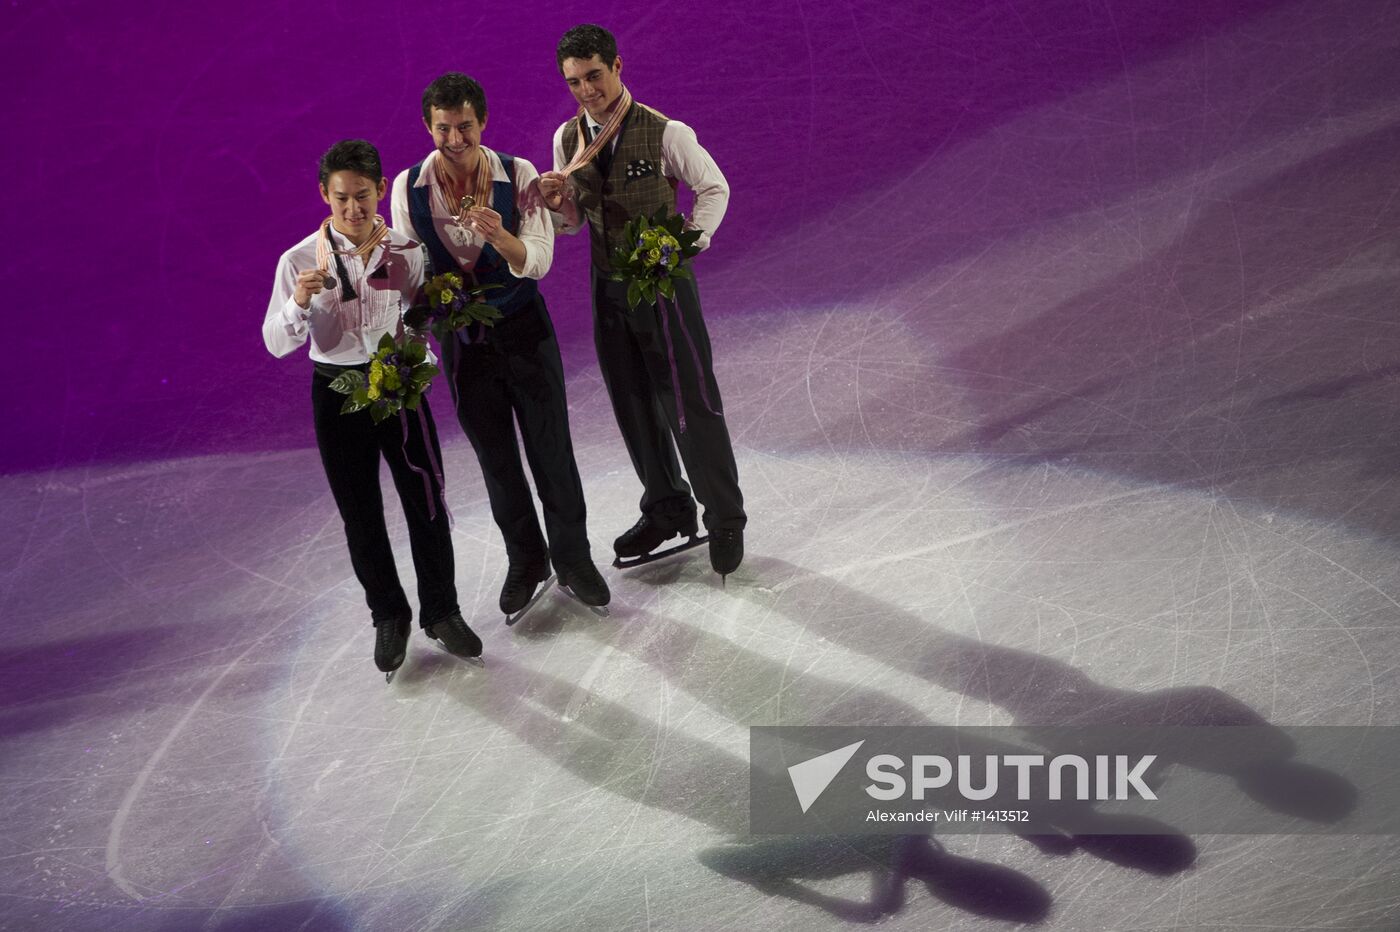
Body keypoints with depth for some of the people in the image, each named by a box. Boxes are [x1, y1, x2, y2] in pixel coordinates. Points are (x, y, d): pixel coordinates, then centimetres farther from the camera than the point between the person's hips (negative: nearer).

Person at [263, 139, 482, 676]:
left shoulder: (405, 251, -4)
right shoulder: (301, 261, -10)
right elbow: (277, 344, -11)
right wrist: (299, 302, -27)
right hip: (338, 391, -1)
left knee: (426, 502, 4)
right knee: (360, 515, 11)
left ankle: (441, 612, 23)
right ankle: (388, 617, 30)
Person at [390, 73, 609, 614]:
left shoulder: (518, 176, -15)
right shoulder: (408, 188, -10)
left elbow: (538, 261, -23)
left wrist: (499, 236, -42)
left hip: (524, 328, -2)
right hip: (462, 340, 2)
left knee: (552, 449, 7)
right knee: (495, 458, 14)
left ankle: (572, 559, 25)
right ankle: (525, 561, 33)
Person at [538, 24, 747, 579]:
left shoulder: (665, 133, -15)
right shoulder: (567, 139, 1)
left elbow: (714, 189, -4)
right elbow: (574, 224, 9)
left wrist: (687, 243, -17)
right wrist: (557, 204, -14)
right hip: (608, 285, 6)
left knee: (691, 405, -3)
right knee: (634, 407, 15)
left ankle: (725, 521, 12)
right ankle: (666, 509, 33)